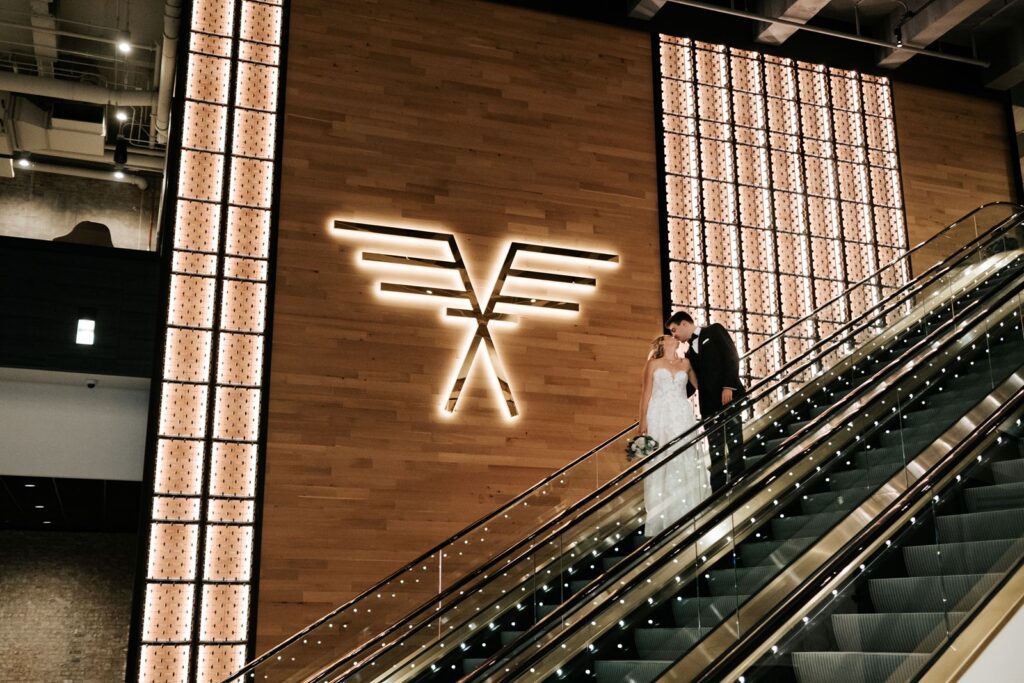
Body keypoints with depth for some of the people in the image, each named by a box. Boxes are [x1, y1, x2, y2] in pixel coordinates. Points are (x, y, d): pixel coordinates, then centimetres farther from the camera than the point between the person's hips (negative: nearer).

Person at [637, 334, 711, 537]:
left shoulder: (685, 363, 15)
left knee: (686, 463, -4)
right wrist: (643, 420, -4)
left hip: (682, 417, 2)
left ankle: (687, 515, -1)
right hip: (660, 417, -2)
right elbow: (646, 393, 4)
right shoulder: (653, 364, 9)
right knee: (662, 464, -7)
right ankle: (662, 518, -7)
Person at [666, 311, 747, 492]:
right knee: (715, 452, 0)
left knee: (734, 445, -8)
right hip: (709, 403, 6)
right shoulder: (690, 354, 22)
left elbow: (731, 356, -5)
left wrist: (728, 386, -15)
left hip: (729, 395, -6)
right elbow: (690, 385, 23)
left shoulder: (714, 331, 7)